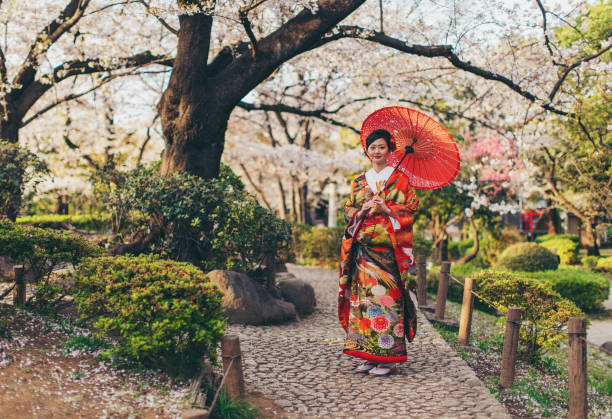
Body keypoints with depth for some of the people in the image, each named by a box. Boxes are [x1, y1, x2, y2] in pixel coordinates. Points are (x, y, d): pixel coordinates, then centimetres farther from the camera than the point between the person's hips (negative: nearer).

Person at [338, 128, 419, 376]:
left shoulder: (400, 178, 5)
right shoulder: (359, 181, 16)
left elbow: (411, 207, 0)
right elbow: (348, 210, 14)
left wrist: (386, 209, -14)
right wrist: (363, 210, -6)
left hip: (389, 248, -4)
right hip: (364, 248, 4)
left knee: (388, 296, -7)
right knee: (364, 296, 1)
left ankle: (389, 357, -1)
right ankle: (370, 355, 9)